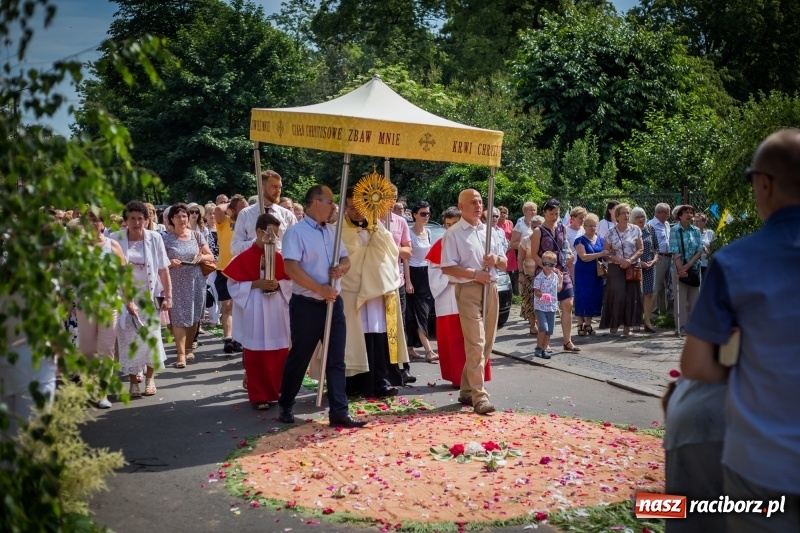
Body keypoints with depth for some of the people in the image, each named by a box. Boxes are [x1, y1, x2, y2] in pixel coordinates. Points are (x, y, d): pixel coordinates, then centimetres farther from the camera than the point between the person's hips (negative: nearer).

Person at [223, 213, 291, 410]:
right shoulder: (244, 257, -6)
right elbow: (233, 285, -7)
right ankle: (258, 396, 11)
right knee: (256, 356, 2)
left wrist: (278, 285, -10)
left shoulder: (278, 257, 7)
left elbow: (289, 282, 11)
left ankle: (276, 391, 22)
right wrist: (256, 284, -17)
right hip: (254, 313, -4)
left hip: (277, 313, 4)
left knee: (279, 354, 8)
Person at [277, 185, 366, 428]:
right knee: (299, 358, 7)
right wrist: (320, 290, -21)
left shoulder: (332, 230, 11)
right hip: (306, 305, -6)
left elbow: (346, 259, 16)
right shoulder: (296, 232, -11)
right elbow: (291, 268, -20)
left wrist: (341, 268, -8)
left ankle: (339, 412, 9)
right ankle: (286, 406, 25)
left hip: (334, 303, 6)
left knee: (336, 360, 5)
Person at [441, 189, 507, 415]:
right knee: (475, 344, -12)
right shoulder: (453, 234, -3)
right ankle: (479, 396, -10)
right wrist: (474, 273, -18)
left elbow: (504, 264, 19)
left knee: (486, 344, 9)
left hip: (491, 289, 7)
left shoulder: (490, 231, 16)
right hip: (468, 290, -7)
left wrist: (496, 259, -4)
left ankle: (467, 390, 21)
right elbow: (447, 267, -11)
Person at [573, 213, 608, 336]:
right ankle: (580, 325, 3)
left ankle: (588, 324, 15)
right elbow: (584, 257, -17)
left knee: (594, 298, 5)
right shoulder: (580, 241, -5)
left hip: (596, 274, 5)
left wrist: (609, 255, -8)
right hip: (583, 274, -5)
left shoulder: (601, 240, 11)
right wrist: (600, 254, -22)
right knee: (582, 298, -4)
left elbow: (606, 255, 14)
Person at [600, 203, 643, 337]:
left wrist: (630, 260, -13)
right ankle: (614, 325, 4)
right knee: (617, 296, -9)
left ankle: (627, 327, 7)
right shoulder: (611, 233, 0)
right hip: (616, 268, -1)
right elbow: (606, 252, 0)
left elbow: (640, 249, 3)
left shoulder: (635, 230, 3)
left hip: (632, 268, 1)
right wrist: (620, 260, -13)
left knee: (631, 297, -1)